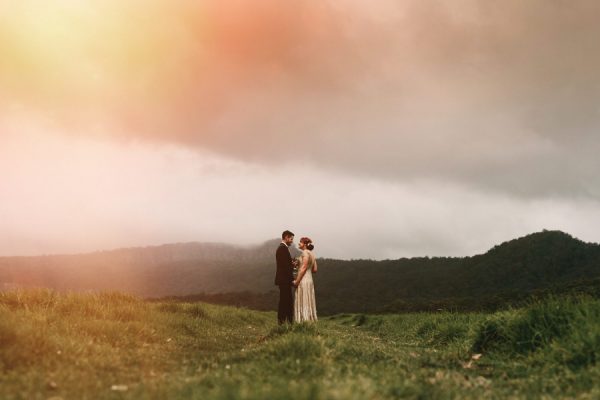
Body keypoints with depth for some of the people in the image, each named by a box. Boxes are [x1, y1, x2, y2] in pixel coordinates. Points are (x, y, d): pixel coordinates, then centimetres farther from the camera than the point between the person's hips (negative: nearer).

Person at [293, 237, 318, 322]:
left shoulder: (305, 252, -12)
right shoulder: (312, 254, 14)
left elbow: (304, 268, -17)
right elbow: (314, 270, 13)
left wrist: (296, 281, -15)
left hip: (303, 280, -9)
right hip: (309, 279, 9)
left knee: (303, 302, -6)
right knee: (308, 302, 10)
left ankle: (304, 321, -6)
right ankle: (310, 320, 11)